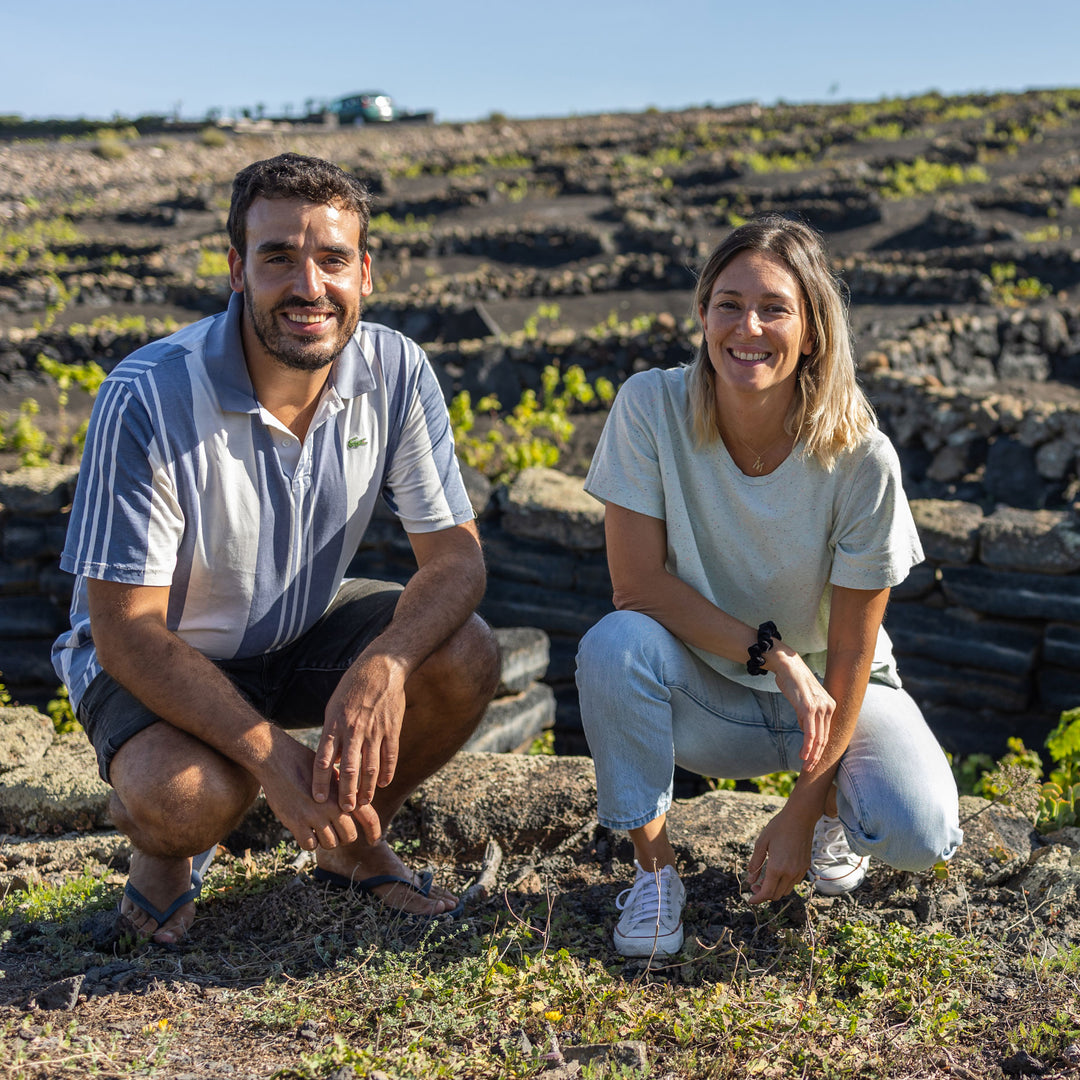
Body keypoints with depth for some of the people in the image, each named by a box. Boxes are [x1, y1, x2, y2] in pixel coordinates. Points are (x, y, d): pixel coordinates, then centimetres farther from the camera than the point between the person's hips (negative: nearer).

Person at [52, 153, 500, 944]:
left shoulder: (395, 373, -16)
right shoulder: (148, 399, -28)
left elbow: (456, 557, -15)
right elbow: (125, 631, -25)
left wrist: (382, 667, -38)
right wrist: (271, 754, -36)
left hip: (306, 629, 4)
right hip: (161, 655, -4)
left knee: (464, 656, -22)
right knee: (191, 796, -34)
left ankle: (353, 841, 6)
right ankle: (165, 845, 6)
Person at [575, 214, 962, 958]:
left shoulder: (862, 460, -22)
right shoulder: (651, 408, -20)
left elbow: (849, 656, -16)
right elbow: (638, 584, -18)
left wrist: (801, 816, -14)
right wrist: (772, 654, -27)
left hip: (829, 691, 0)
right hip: (705, 691, 1)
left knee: (919, 835, -27)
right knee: (613, 646, -32)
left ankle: (832, 807, 12)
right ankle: (653, 865, -8)